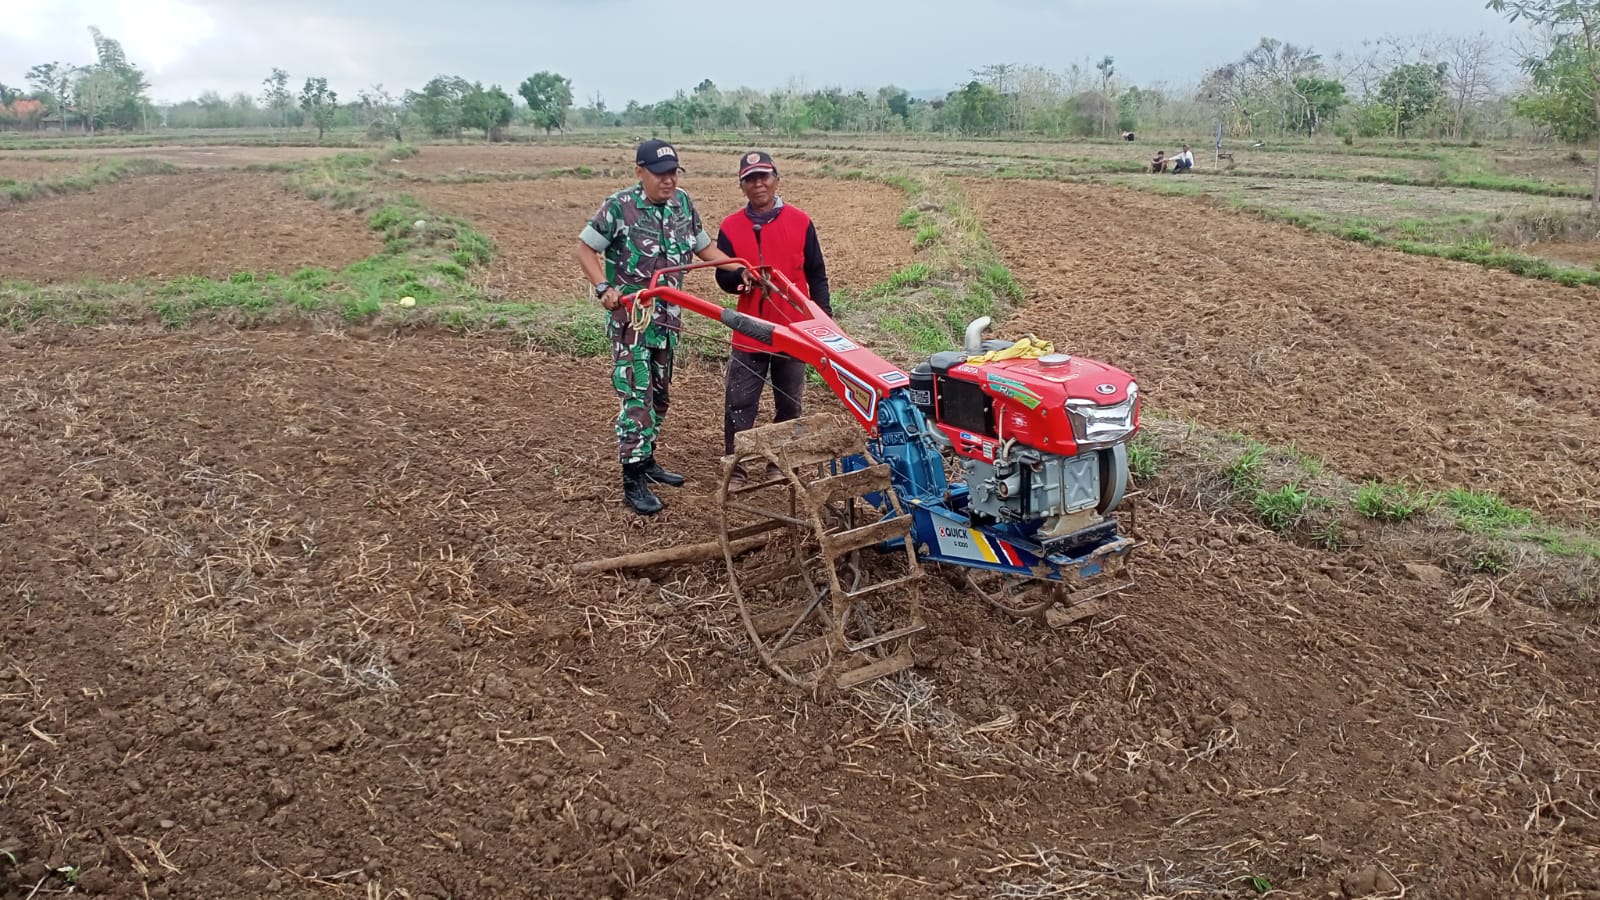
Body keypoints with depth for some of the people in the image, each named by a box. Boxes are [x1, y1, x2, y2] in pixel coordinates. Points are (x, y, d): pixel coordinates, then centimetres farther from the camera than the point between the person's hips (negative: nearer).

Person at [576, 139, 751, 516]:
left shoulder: (683, 203, 5)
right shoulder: (619, 206, -12)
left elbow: (703, 247, 17)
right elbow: (585, 249, -6)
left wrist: (740, 268, 4)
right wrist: (603, 287, -20)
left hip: (668, 316, 7)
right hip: (630, 317, -6)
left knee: (659, 393, 15)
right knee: (636, 396, -10)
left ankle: (646, 460, 30)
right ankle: (633, 481, -5)